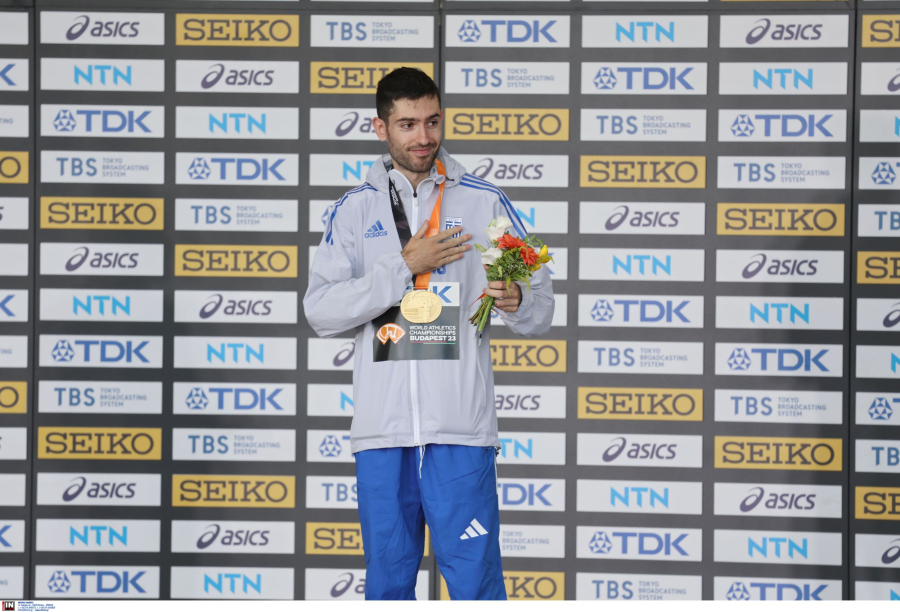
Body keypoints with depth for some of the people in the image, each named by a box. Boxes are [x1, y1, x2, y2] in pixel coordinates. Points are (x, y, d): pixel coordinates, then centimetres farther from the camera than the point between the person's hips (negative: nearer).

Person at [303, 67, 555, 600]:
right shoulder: (355, 210, 9)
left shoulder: (484, 202, 6)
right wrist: (404, 267, -10)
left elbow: (541, 310, 5)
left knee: (476, 578, -2)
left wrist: (516, 301, -19)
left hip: (461, 433, -2)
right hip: (382, 432, 2)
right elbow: (321, 311, -2)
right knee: (388, 580, 10)